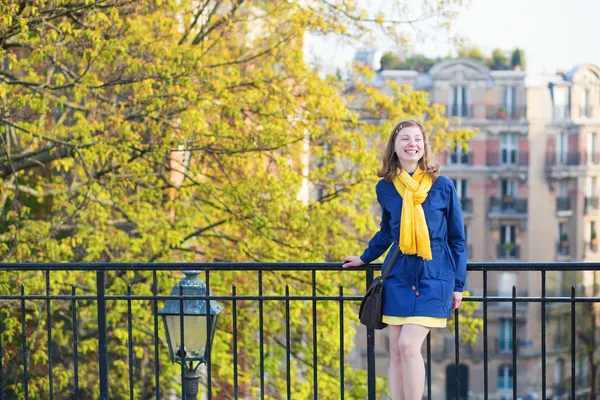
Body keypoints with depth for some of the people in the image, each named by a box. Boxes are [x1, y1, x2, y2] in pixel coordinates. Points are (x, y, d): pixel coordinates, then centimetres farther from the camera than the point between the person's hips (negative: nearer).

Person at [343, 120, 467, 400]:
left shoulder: (443, 186, -2)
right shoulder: (385, 188, 5)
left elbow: (457, 238, 4)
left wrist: (458, 285, 2)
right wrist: (365, 258, 30)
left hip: (434, 275, -3)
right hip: (398, 275, 4)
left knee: (409, 345, -16)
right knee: (396, 352, 2)